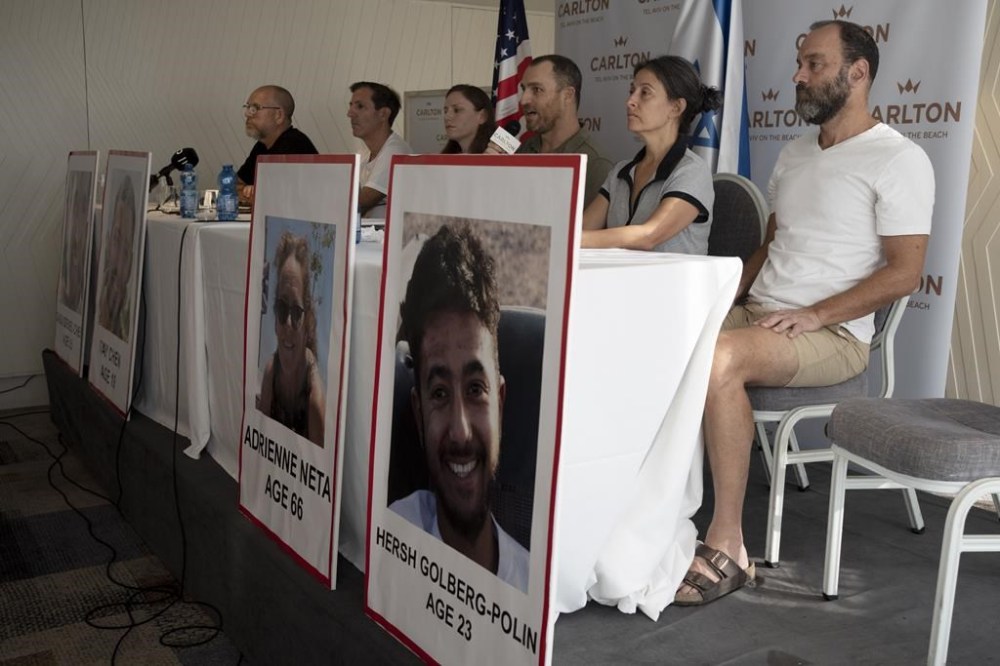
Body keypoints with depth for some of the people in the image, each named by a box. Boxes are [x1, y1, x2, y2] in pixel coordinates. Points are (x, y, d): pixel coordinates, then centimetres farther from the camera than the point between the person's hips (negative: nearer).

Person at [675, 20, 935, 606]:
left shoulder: (899, 159, -5)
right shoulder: (794, 155, 19)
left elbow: (905, 272, -11)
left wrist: (815, 315, -20)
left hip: (833, 336, -7)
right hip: (758, 314, 8)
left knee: (717, 359, -36)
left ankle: (728, 547, -27)